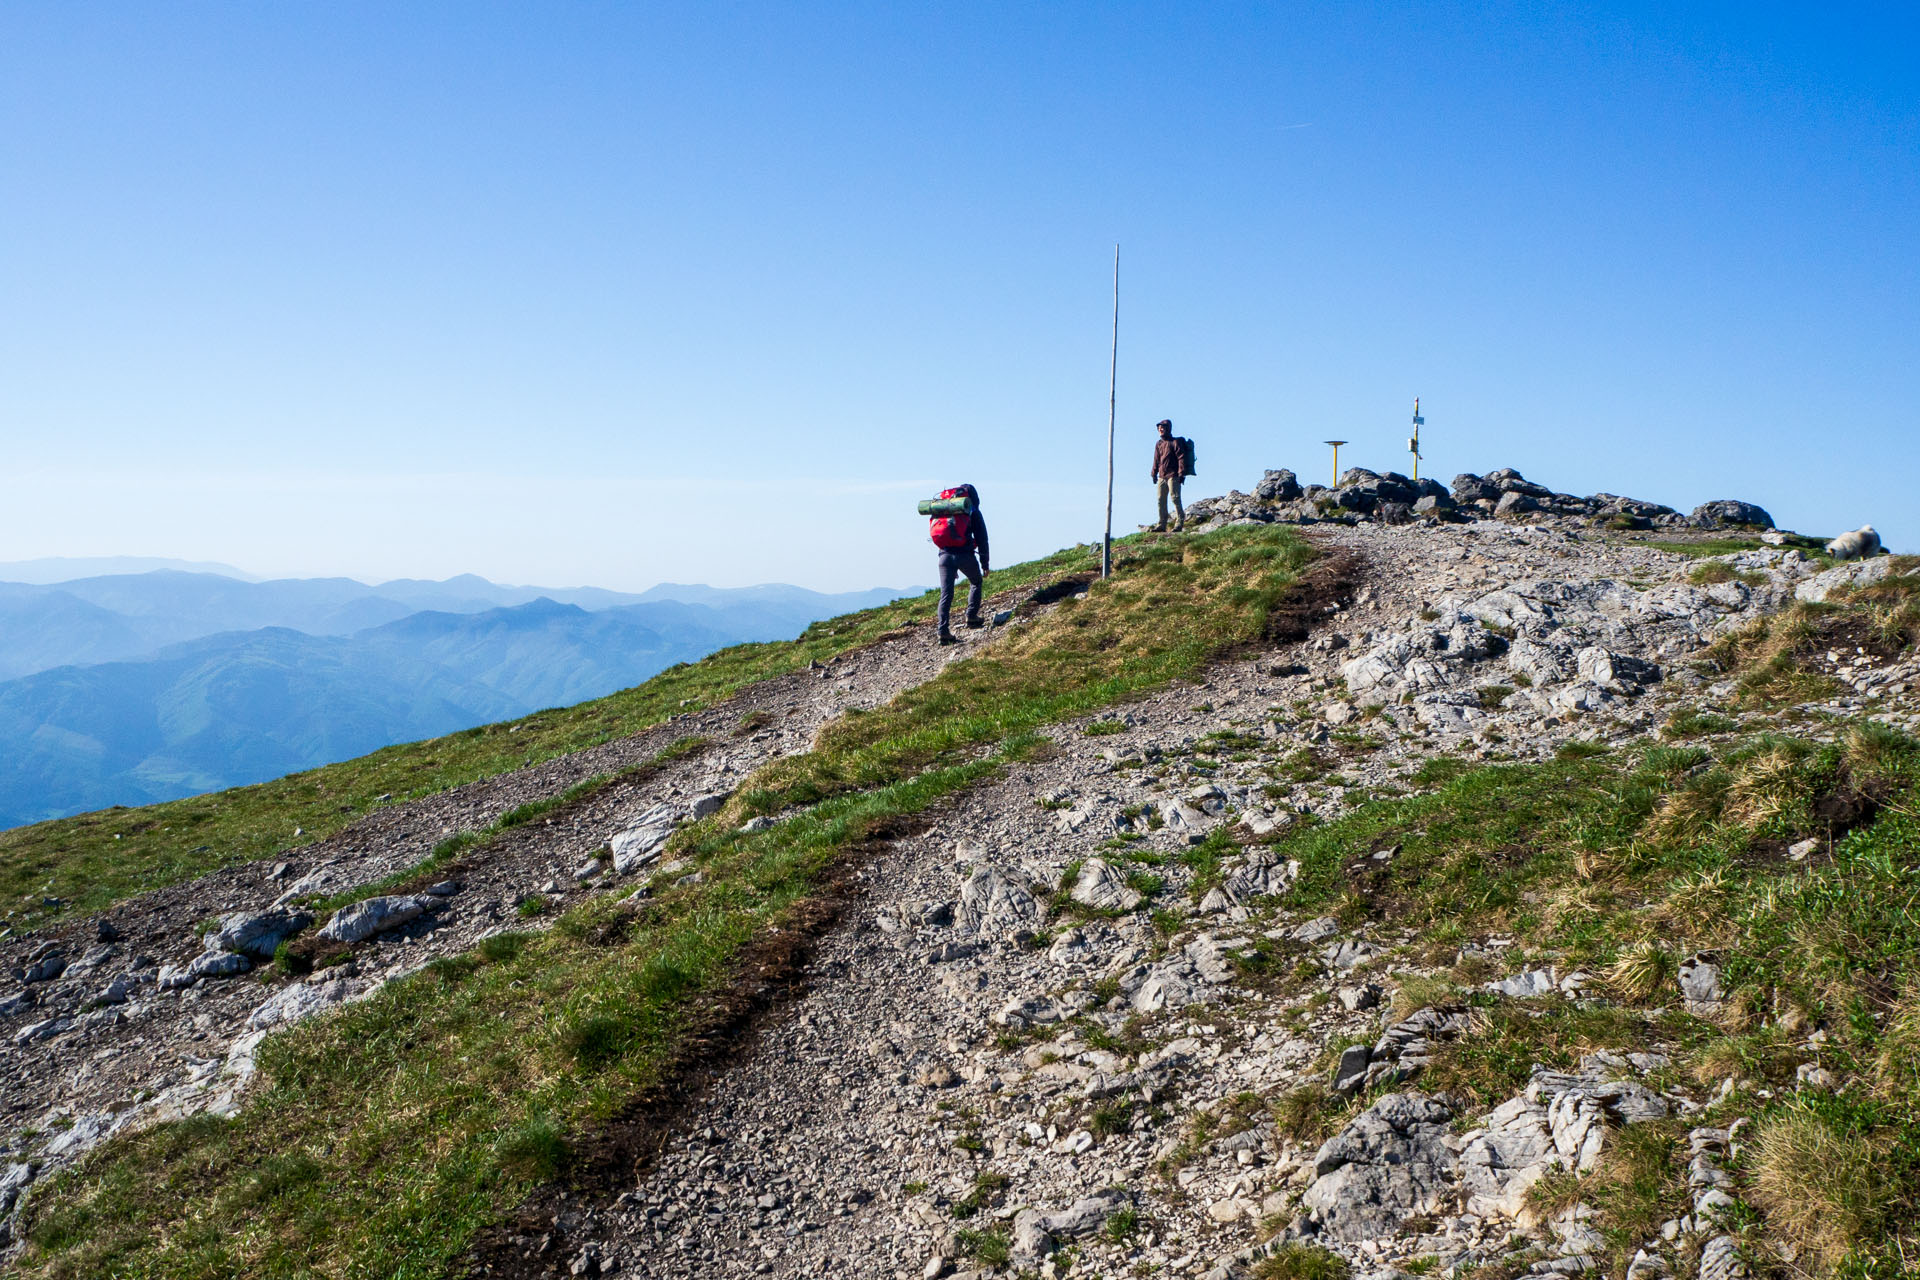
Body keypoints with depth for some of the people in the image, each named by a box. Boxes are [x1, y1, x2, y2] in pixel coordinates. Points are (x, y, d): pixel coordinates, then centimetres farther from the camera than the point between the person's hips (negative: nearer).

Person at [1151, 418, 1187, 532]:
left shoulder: (1175, 442, -5)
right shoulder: (1158, 443, 15)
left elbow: (1181, 458, -9)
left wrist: (1181, 473, -15)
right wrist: (1154, 473, 15)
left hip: (1173, 476, -7)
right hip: (1161, 477, 7)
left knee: (1175, 499, -8)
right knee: (1161, 501, 5)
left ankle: (1180, 522, -3)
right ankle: (1162, 525, 9)